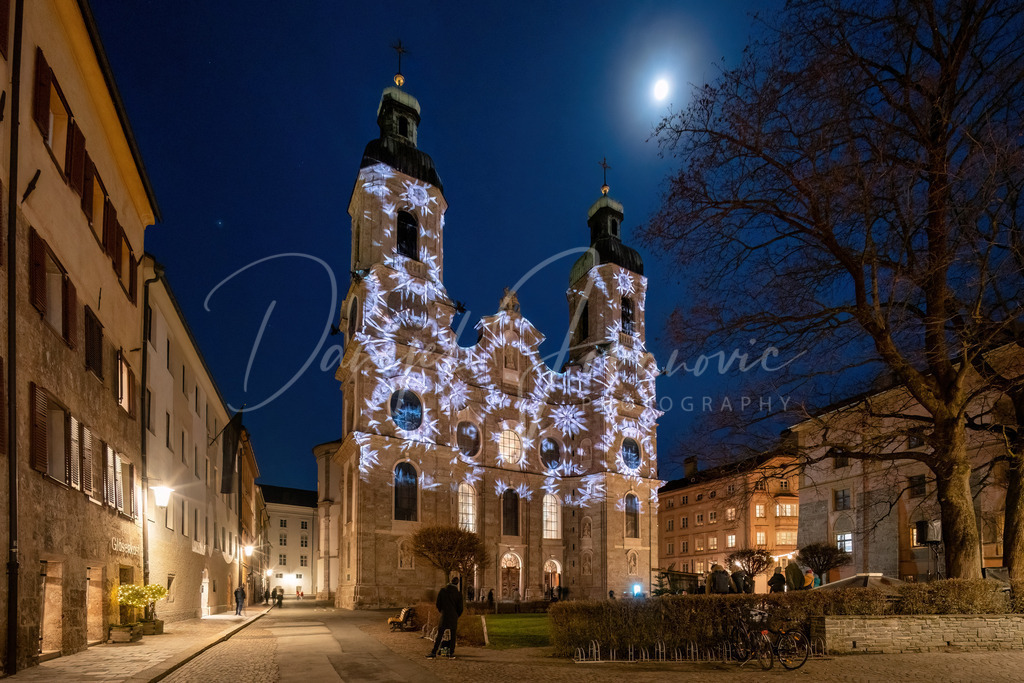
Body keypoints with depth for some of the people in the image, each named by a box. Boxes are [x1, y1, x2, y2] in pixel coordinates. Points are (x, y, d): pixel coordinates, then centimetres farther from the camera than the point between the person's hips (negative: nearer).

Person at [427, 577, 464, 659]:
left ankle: (433, 653, -1)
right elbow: (460, 608, 3)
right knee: (452, 636, 8)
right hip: (454, 617, 0)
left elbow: (438, 604, 6)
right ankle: (451, 653, 8)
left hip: (444, 616, 0)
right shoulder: (458, 594, 0)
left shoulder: (442, 591, 1)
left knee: (439, 636, 2)